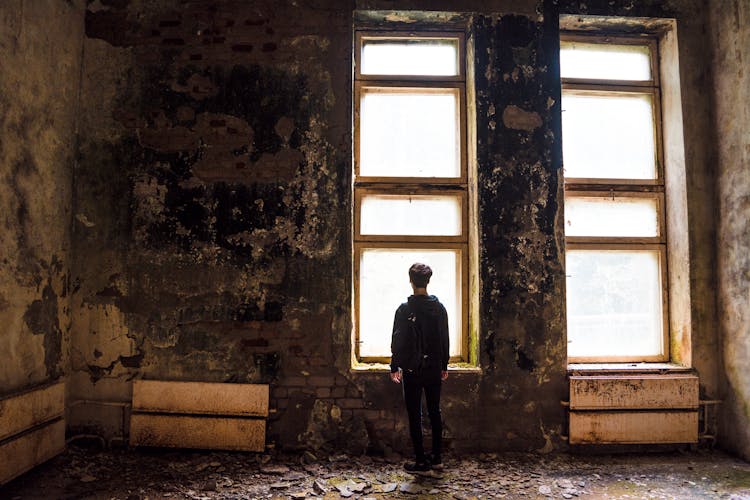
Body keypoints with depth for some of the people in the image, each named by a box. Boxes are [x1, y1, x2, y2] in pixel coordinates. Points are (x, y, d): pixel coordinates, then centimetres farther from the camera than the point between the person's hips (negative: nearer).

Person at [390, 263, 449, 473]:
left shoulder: (404, 309, -11)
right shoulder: (439, 308, 0)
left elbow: (397, 341, -9)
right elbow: (445, 340, 6)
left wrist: (395, 367, 0)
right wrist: (444, 365, 15)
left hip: (412, 370, -4)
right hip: (434, 369, 4)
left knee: (415, 415, 4)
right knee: (435, 412, 14)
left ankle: (421, 461, 9)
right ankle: (437, 458, 21)